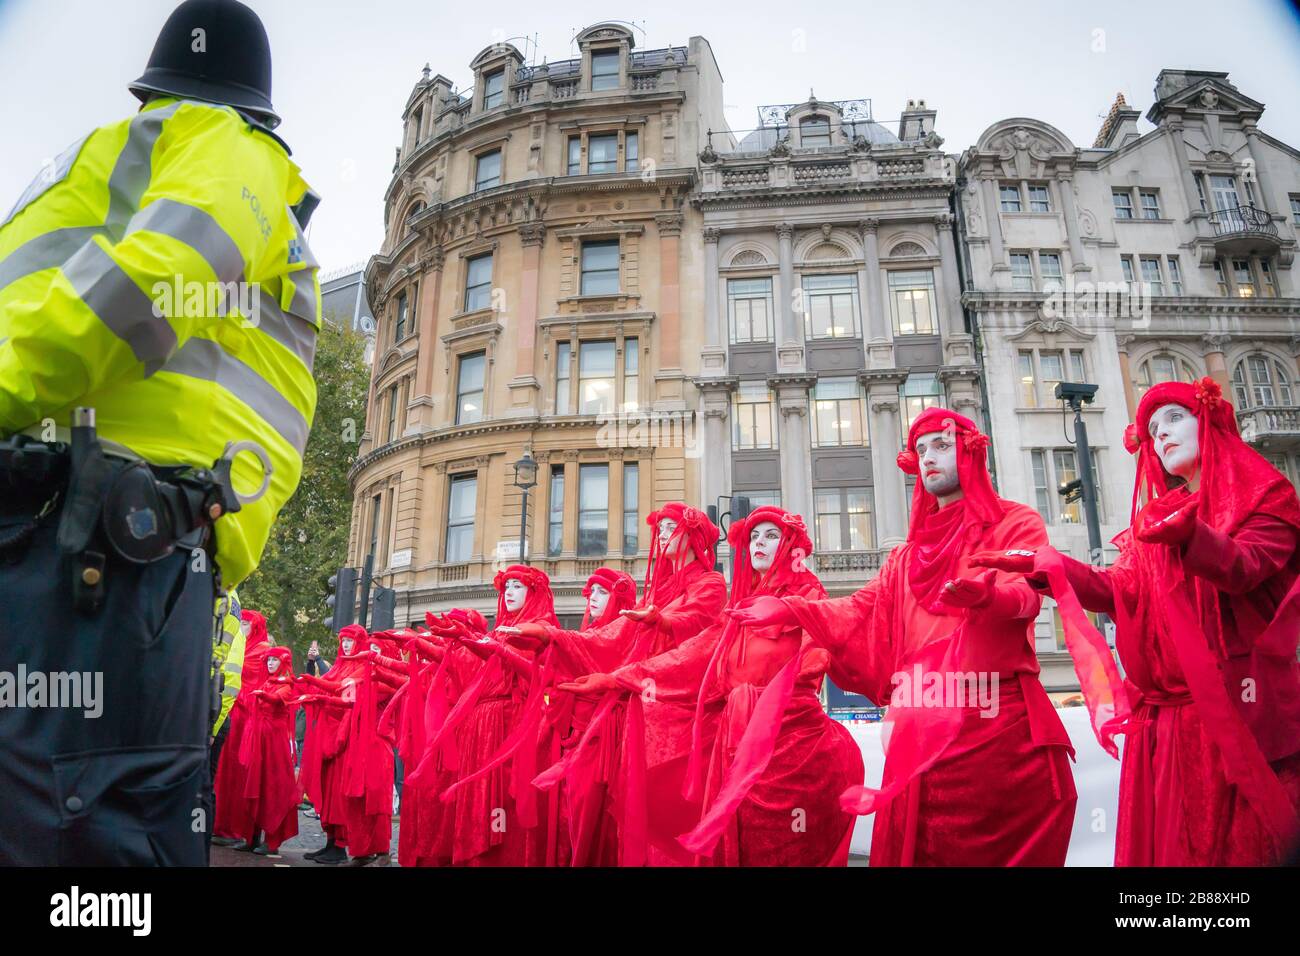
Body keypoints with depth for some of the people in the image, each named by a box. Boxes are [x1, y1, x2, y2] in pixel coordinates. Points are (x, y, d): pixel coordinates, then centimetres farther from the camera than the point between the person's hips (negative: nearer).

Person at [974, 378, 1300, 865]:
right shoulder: (1157, 519, 17)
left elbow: (1242, 569, -15)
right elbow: (1116, 590, 2)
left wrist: (1189, 534, -36)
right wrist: (1040, 564, -10)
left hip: (1247, 708, -4)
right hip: (1170, 719, 4)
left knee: (1255, 841, -3)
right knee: (1175, 843, 4)